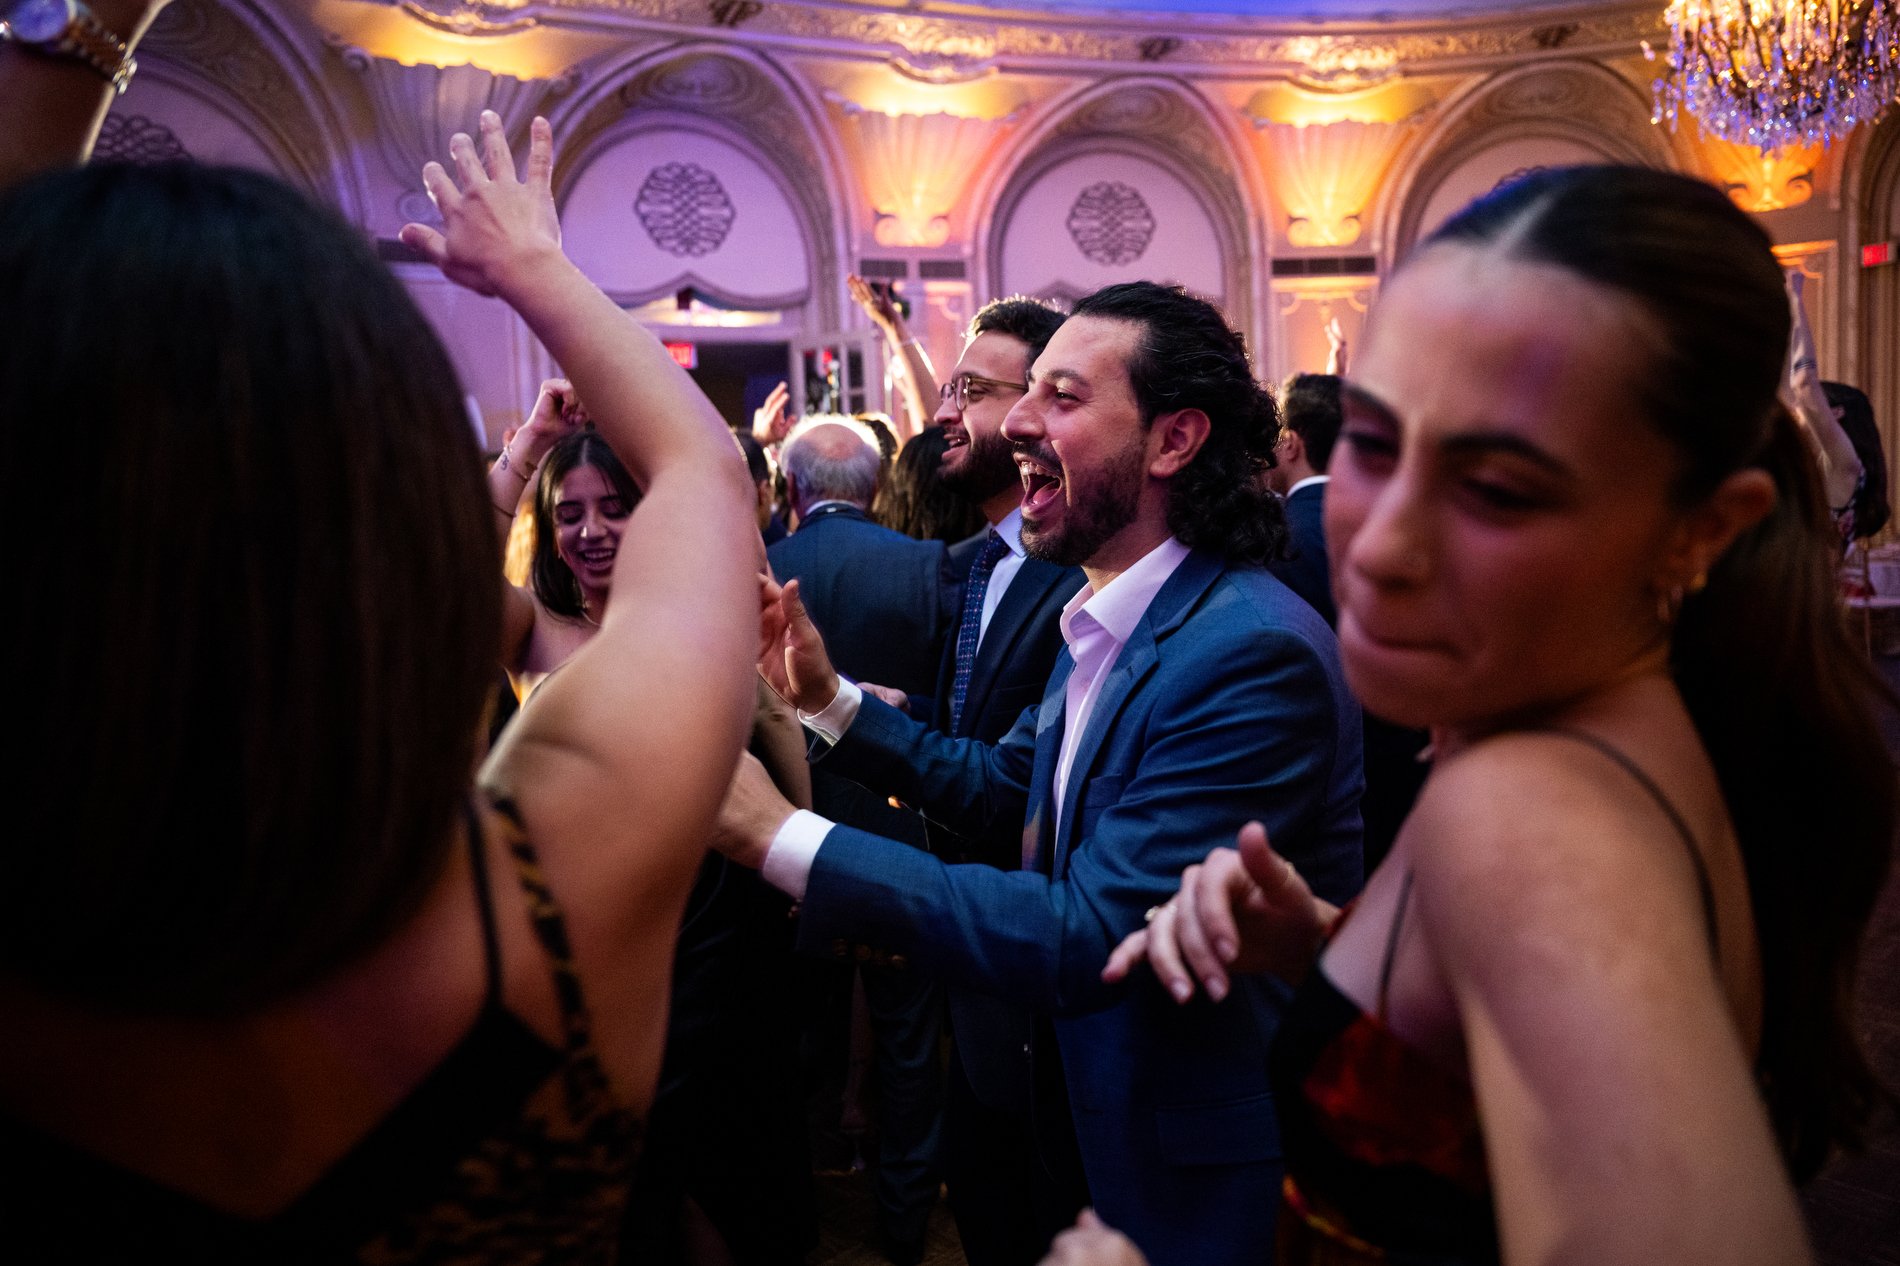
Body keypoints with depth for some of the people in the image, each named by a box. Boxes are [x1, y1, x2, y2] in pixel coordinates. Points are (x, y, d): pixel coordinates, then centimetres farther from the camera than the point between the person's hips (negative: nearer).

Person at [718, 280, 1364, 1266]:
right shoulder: (1107, 616, 1)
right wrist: (827, 697, -2)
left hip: (1199, 1178, -8)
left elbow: (1090, 940, -32)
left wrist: (780, 835, -32)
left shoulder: (1255, 653, -29)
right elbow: (1002, 785, 11)